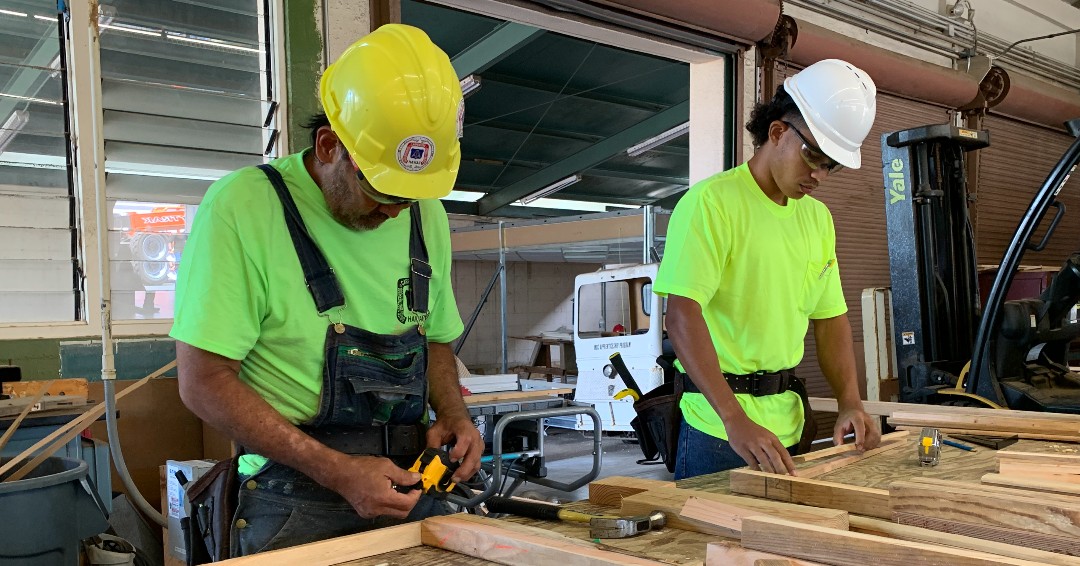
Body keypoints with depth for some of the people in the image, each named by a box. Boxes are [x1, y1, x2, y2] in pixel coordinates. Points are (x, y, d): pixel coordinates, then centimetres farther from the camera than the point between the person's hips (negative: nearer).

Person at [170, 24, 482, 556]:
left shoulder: (426, 215, 3)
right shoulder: (242, 207, -14)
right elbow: (204, 382, -15)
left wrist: (453, 413, -3)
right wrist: (335, 470, -20)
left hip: (411, 488, 5)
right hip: (296, 506, -5)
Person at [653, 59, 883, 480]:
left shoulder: (818, 218, 11)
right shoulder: (711, 202, -14)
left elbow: (831, 318, 14)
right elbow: (682, 316, -23)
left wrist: (850, 403, -1)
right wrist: (736, 420, -31)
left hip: (789, 423, 7)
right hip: (718, 426, -7)